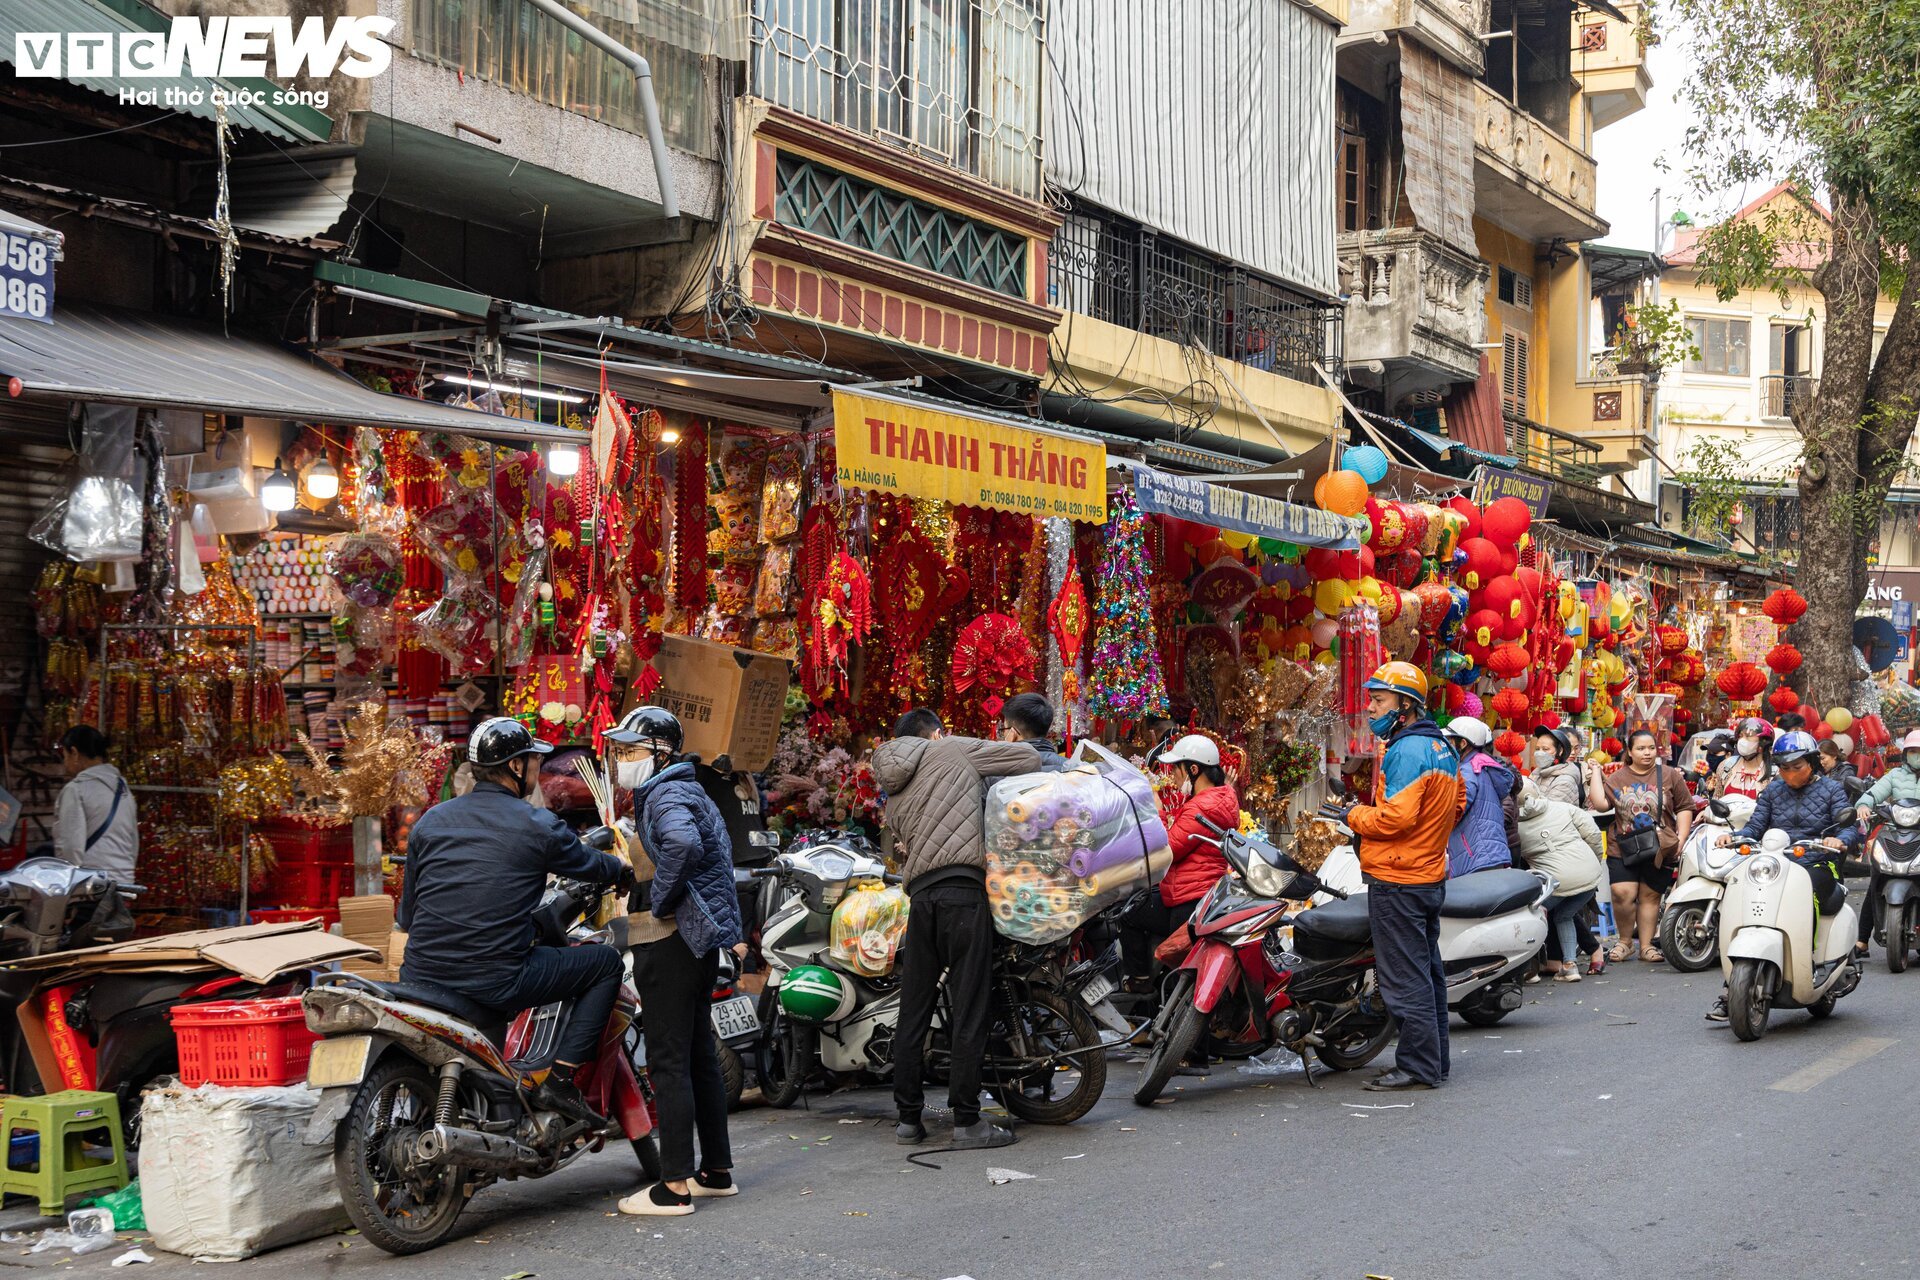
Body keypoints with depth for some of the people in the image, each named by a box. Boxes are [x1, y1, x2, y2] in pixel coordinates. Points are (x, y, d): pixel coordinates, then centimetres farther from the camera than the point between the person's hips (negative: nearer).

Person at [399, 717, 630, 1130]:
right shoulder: (537, 825, -4)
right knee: (606, 962, 10)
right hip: (496, 981, -5)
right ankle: (559, 1079, 0)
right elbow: (591, 865, 14)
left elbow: (407, 914, 16)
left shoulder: (430, 820, 10)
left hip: (421, 974, 6)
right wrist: (625, 872, 37)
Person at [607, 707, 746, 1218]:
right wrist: (732, 929, 25)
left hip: (670, 941, -10)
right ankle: (717, 1170, 22)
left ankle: (675, 1186, -5)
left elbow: (682, 842, -36)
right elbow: (720, 850, 27)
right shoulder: (689, 789, 19)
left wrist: (660, 901, -24)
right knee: (699, 1056, 15)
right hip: (701, 938, 10)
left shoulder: (665, 796, -13)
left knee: (668, 1062, -7)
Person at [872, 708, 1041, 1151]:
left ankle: (907, 1118, 13)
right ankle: (967, 1121, -4)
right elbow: (1030, 758, 8)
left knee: (913, 1010, 10)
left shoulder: (893, 797, 25)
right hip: (964, 886, -6)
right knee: (969, 1007, -4)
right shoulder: (954, 749, 9)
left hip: (919, 892, 6)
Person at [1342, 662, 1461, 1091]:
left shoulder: (1405, 752, -18)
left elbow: (1396, 816, -25)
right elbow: (1457, 801, 22)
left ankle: (1418, 1067, -3)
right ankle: (1435, 1060, 24)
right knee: (1427, 971, 16)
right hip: (1430, 874, 10)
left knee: (1405, 978, -6)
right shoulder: (1441, 747, 14)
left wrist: (1355, 815, -10)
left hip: (1396, 881, -10)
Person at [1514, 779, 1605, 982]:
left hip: (1557, 881, -4)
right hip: (1590, 876, 4)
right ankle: (1570, 964, 14)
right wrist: (1596, 859, 21)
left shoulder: (1516, 827, 4)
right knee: (1563, 916, 25)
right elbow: (1592, 833, 8)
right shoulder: (1562, 807, 10)